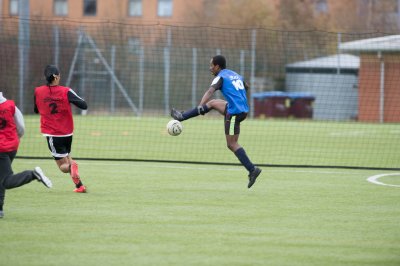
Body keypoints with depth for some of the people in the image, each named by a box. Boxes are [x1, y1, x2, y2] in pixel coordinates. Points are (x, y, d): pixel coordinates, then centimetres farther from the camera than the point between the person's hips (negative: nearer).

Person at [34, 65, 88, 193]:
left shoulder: (38, 92, -7)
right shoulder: (66, 92, -12)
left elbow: (36, 110, 9)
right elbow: (84, 105, -13)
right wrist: (75, 97, 5)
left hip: (51, 133, -1)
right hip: (67, 133, 1)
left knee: (63, 165, 2)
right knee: (67, 157, 25)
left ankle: (71, 166, -35)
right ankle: (79, 186, 10)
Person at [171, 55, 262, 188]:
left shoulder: (221, 77, -7)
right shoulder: (236, 75, 17)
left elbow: (210, 91, -25)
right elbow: (246, 87, 37)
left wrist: (200, 106, -38)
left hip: (234, 112, -8)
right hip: (243, 109, 8)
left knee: (232, 144, -1)